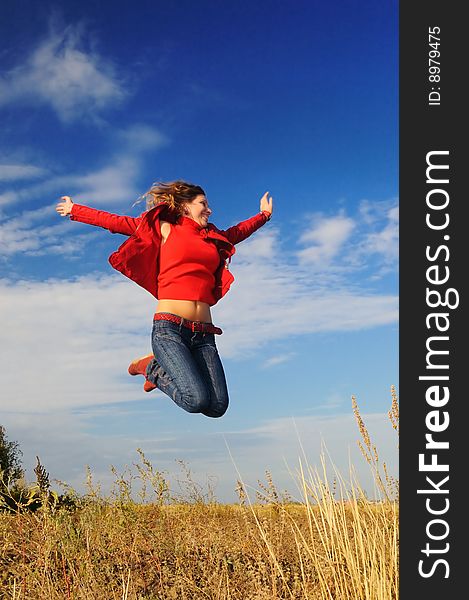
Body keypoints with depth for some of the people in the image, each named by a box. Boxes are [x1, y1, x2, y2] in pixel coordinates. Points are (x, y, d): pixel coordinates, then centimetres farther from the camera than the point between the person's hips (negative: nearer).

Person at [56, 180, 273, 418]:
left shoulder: (213, 237, 24)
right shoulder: (165, 228, 10)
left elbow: (237, 231, 45)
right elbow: (115, 222, 17)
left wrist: (264, 215, 59)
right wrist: (75, 210, 21)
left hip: (203, 333, 6)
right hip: (169, 327, -6)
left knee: (217, 406, -10)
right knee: (196, 400, -23)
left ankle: (158, 370, 16)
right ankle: (152, 368, 7)